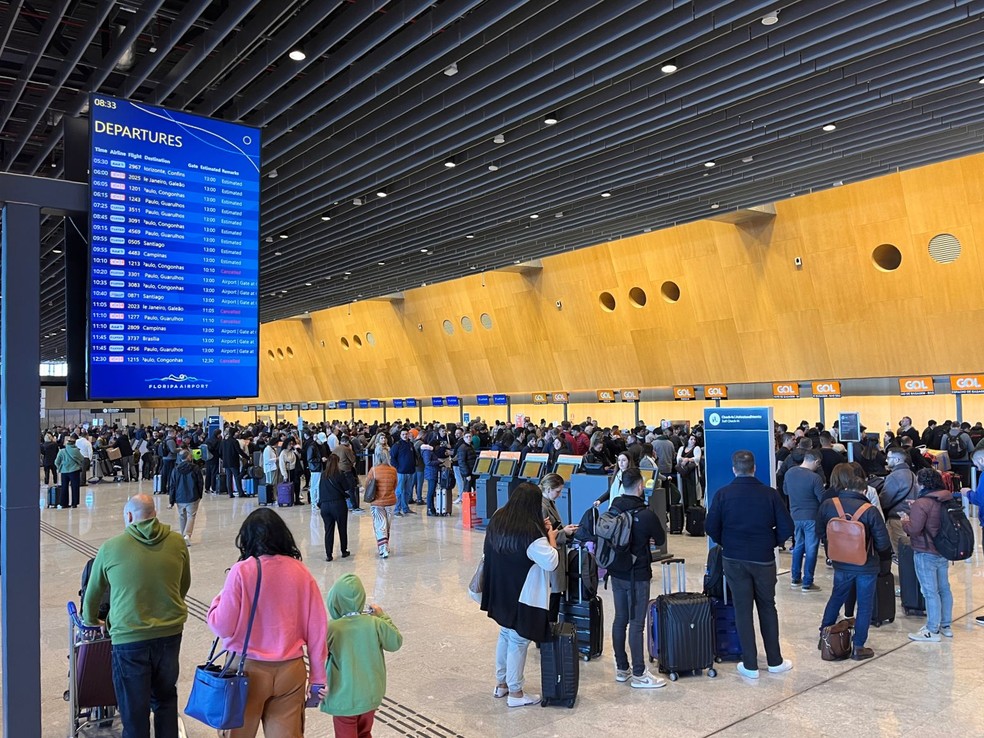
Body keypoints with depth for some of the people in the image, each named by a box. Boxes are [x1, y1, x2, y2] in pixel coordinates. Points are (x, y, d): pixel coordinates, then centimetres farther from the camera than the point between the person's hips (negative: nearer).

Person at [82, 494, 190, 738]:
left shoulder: (110, 548, -6)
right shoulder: (177, 542, -2)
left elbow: (93, 593, 10)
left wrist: (91, 621, 30)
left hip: (129, 638, -2)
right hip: (170, 633, 3)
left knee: (134, 711, 11)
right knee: (165, 698, 23)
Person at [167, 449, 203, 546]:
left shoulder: (176, 470, -3)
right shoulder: (195, 469, -9)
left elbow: (172, 486, 0)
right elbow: (200, 483, -2)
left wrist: (171, 500, 6)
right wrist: (199, 495, 14)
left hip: (179, 498, 3)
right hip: (192, 498, -3)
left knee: (182, 517, 18)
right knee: (191, 516, 2)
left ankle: (183, 535, 25)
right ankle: (187, 535, -16)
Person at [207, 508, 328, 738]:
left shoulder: (241, 571, -13)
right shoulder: (300, 572, -3)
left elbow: (223, 627, -11)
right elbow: (316, 628, -1)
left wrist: (217, 602, 10)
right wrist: (318, 677, 8)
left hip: (249, 669, -2)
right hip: (291, 670, 2)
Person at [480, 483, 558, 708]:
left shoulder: (497, 521, -1)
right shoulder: (530, 531, -25)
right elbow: (551, 562, -22)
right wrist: (551, 537, -8)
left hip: (500, 591, 8)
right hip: (522, 595, -8)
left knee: (505, 635, 21)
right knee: (518, 641, 5)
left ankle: (501, 684, 34)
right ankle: (515, 692, 17)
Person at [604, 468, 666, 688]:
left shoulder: (612, 510, 0)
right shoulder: (646, 515, -17)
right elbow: (661, 540, -3)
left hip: (616, 573, 6)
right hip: (637, 575, -6)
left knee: (620, 620, 14)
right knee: (636, 624, 0)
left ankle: (621, 668, 23)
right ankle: (638, 674, 7)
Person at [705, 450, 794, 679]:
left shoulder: (723, 494, -9)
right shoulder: (770, 494, -8)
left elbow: (711, 527, -7)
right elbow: (786, 528, -8)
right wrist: (770, 542, 9)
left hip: (734, 559, 0)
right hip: (763, 559, 1)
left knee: (742, 610, 8)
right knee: (768, 608, 16)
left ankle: (750, 665, 13)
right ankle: (775, 661, 26)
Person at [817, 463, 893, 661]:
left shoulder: (827, 505, -10)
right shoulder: (870, 510, -20)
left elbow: (821, 533, 2)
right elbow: (882, 541, -14)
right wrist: (886, 561, 6)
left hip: (841, 564, 4)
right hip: (867, 565, -3)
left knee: (836, 598, 22)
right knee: (865, 605, 10)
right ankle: (858, 647, 16)